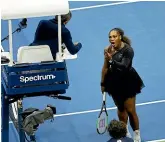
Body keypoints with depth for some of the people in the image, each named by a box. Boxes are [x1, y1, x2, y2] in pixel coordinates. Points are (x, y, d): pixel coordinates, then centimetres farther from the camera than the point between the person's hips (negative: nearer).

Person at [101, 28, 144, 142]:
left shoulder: (128, 50, -22)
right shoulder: (108, 50, -10)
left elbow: (123, 67, -34)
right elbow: (105, 68, 2)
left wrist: (111, 59, -46)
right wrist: (103, 83, 9)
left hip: (128, 82, -4)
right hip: (115, 81, 4)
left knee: (130, 110, -1)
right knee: (121, 108, 17)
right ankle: (125, 132, 37)